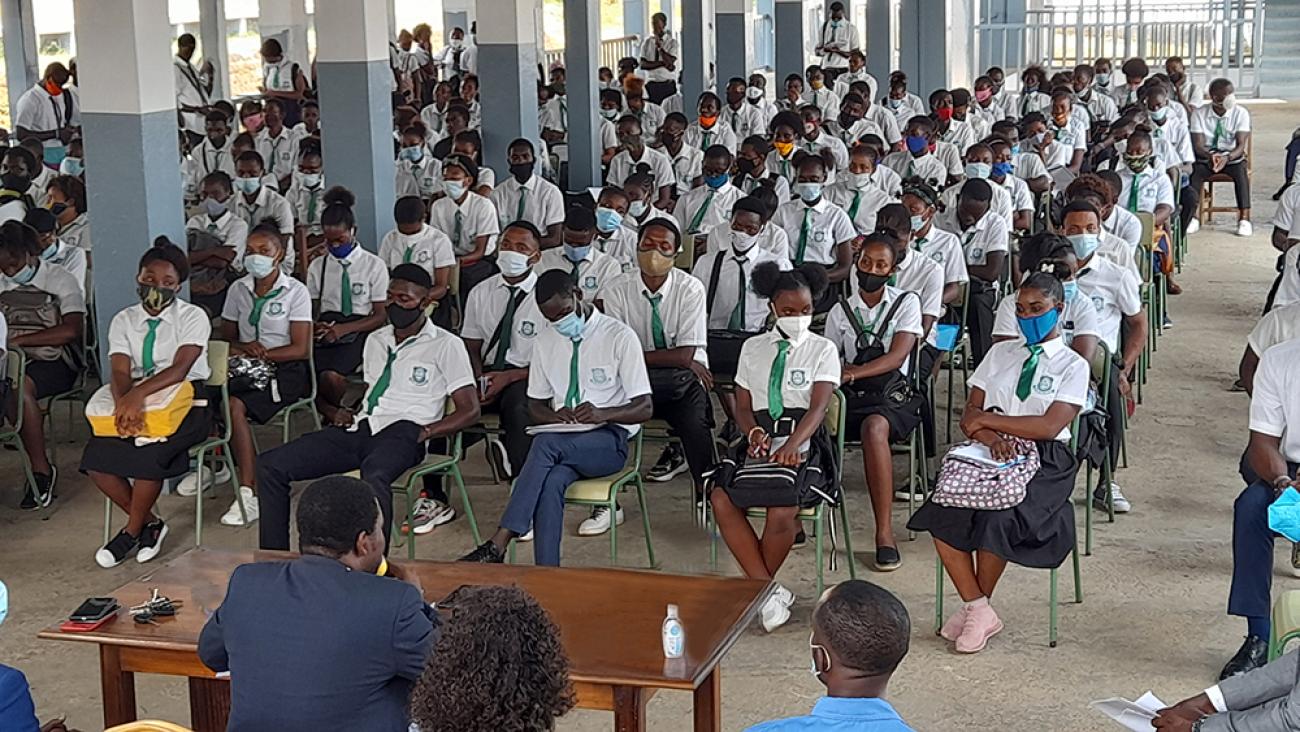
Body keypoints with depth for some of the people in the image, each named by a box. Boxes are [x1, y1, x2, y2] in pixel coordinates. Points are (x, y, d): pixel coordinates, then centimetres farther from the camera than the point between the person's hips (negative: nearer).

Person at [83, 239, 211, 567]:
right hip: (135, 401, 5)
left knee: (149, 454, -32)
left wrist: (139, 393, -34)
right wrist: (124, 402, -28)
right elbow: (119, 372, -5)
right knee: (97, 456, -20)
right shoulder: (124, 320, 9)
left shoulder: (193, 317, -4)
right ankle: (149, 524, -1)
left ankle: (132, 532, -7)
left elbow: (180, 368, -18)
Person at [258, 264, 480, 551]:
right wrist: (338, 413, 9)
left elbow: (470, 411, 1)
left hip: (402, 431, -7)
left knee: (373, 476, -43)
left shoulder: (446, 345, 5)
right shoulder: (376, 340, 25)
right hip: (359, 428, 7)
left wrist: (424, 432, -12)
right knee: (270, 465, -10)